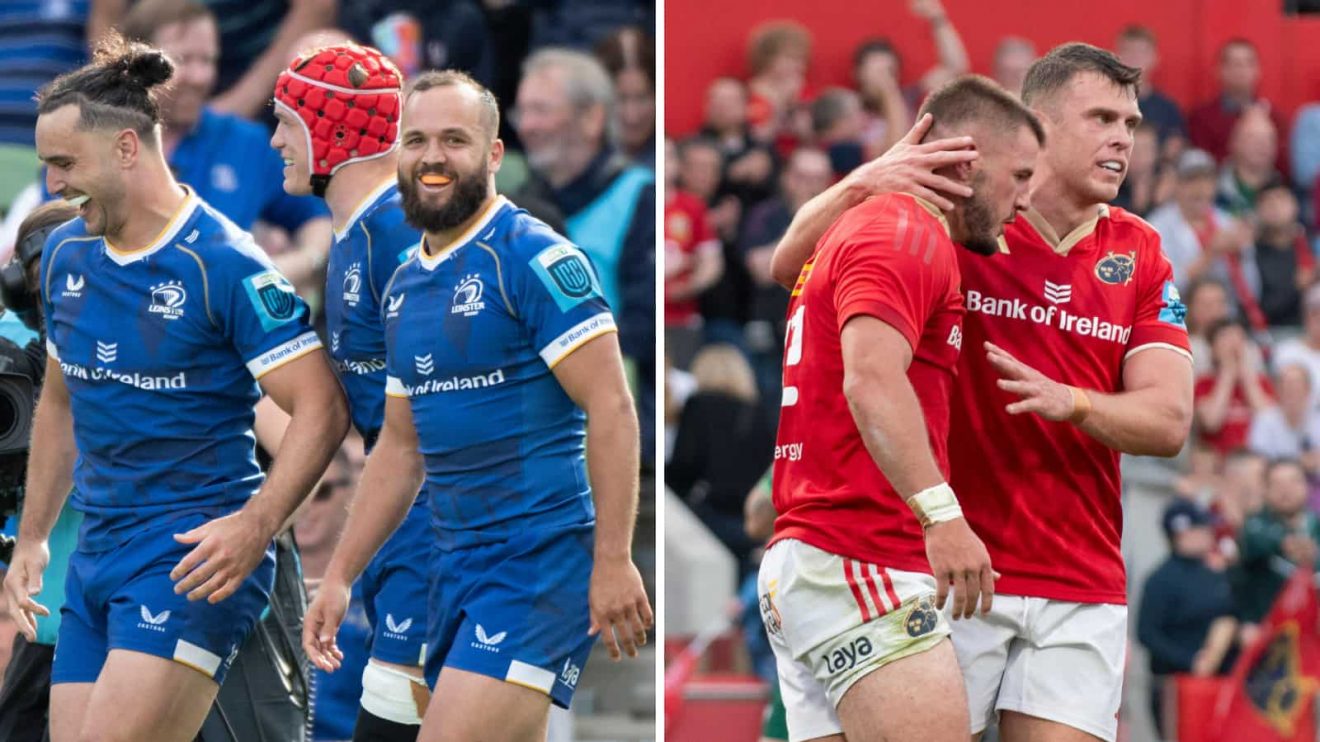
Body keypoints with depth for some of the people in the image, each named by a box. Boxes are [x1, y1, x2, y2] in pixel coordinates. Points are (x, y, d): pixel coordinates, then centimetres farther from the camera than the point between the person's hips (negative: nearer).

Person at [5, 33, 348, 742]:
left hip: (194, 557, -8)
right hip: (96, 556, 8)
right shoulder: (65, 253, 10)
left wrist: (254, 526, -27)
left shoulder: (225, 265, -13)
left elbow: (321, 407, -15)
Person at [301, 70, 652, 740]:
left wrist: (613, 559, -20)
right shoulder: (404, 287, 15)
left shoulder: (533, 257, -10)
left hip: (540, 559, -8)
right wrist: (341, 576, 19)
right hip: (455, 561, 8)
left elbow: (610, 408, -15)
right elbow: (400, 446, 23)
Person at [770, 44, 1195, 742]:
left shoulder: (1139, 253, 9)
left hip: (1082, 587, 3)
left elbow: (1169, 420, 1)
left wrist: (1068, 401, -19)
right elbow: (789, 266, -3)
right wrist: (863, 184, -22)